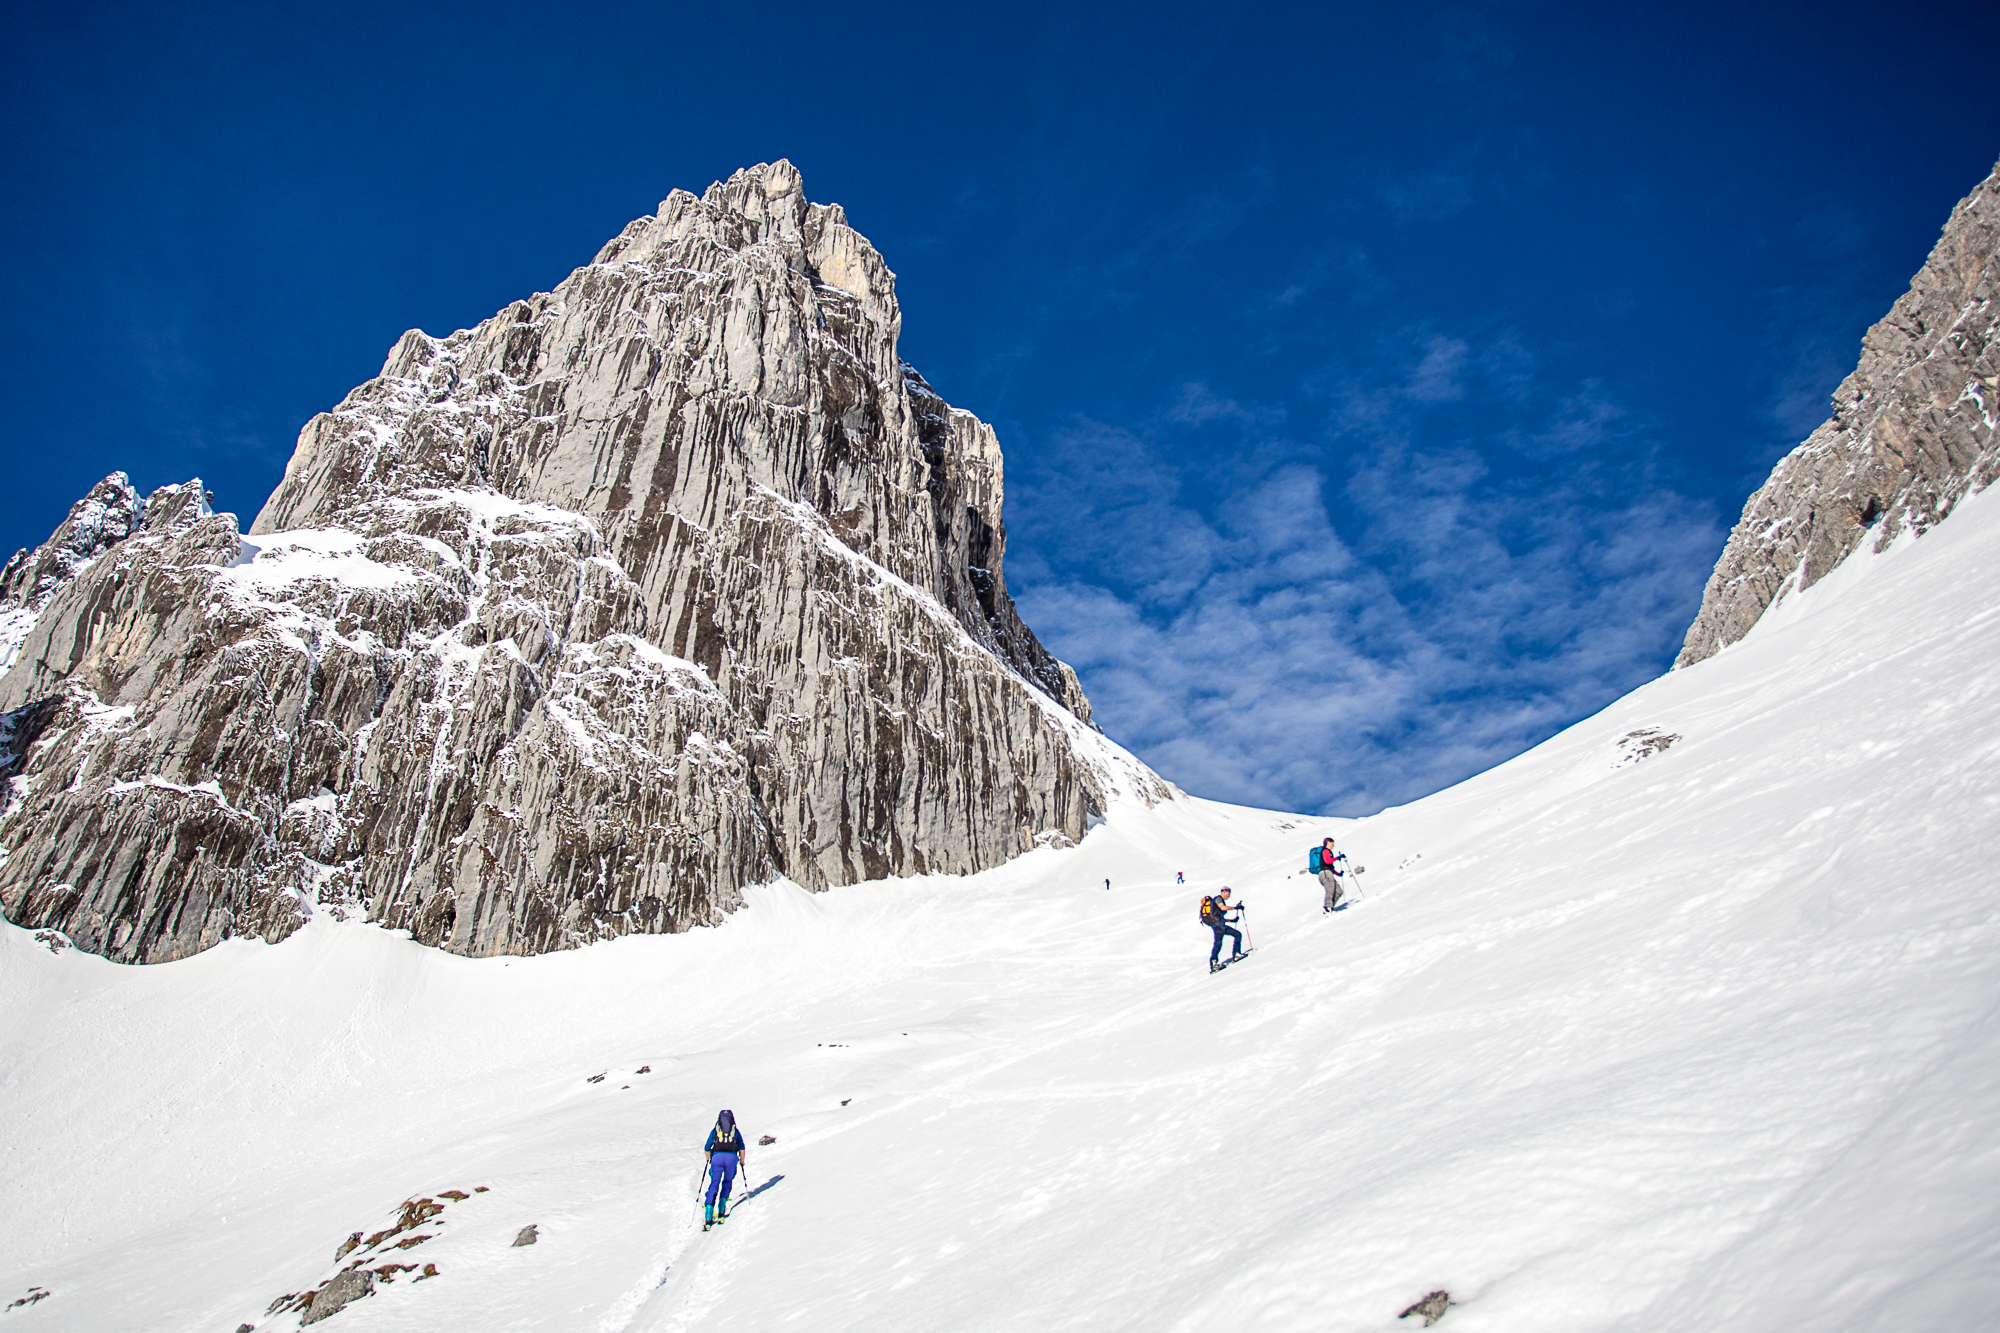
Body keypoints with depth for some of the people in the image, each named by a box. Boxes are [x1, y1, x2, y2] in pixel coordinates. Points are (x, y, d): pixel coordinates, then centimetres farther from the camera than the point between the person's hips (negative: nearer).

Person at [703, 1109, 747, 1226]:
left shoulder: (714, 1131, 17)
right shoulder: (735, 1131, 18)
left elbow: (707, 1148, 17)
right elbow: (742, 1148, 16)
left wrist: (708, 1159, 33)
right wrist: (742, 1161, 29)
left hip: (717, 1156, 0)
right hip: (731, 1157, 0)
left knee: (714, 1184, 1)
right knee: (727, 1182, 19)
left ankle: (709, 1211, -12)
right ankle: (722, 1206, 6)